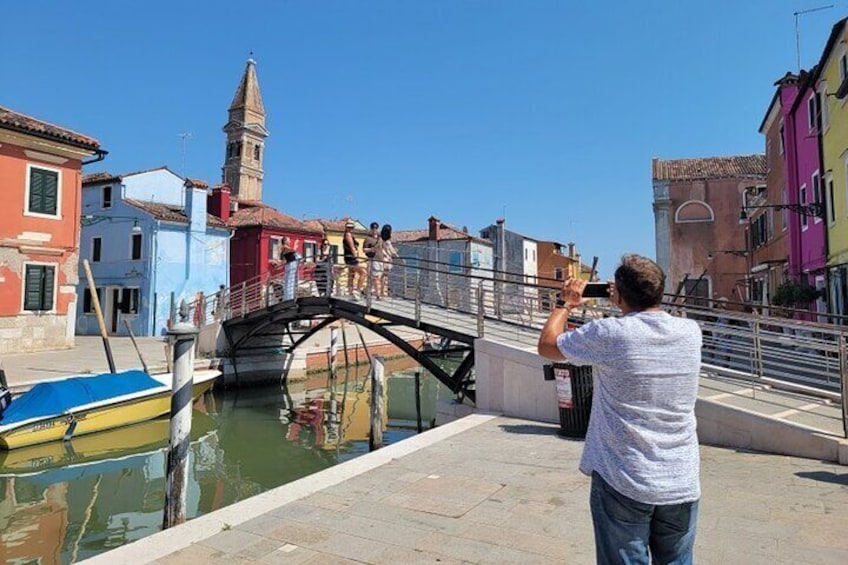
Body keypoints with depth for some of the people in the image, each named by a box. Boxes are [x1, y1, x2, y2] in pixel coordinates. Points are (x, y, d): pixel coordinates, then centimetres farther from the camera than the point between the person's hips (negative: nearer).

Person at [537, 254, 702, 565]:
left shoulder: (609, 333, -17)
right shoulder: (690, 332, -3)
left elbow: (547, 345, -1)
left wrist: (566, 303, 12)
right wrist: (628, 304, 26)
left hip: (624, 483, -4)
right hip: (682, 484, 5)